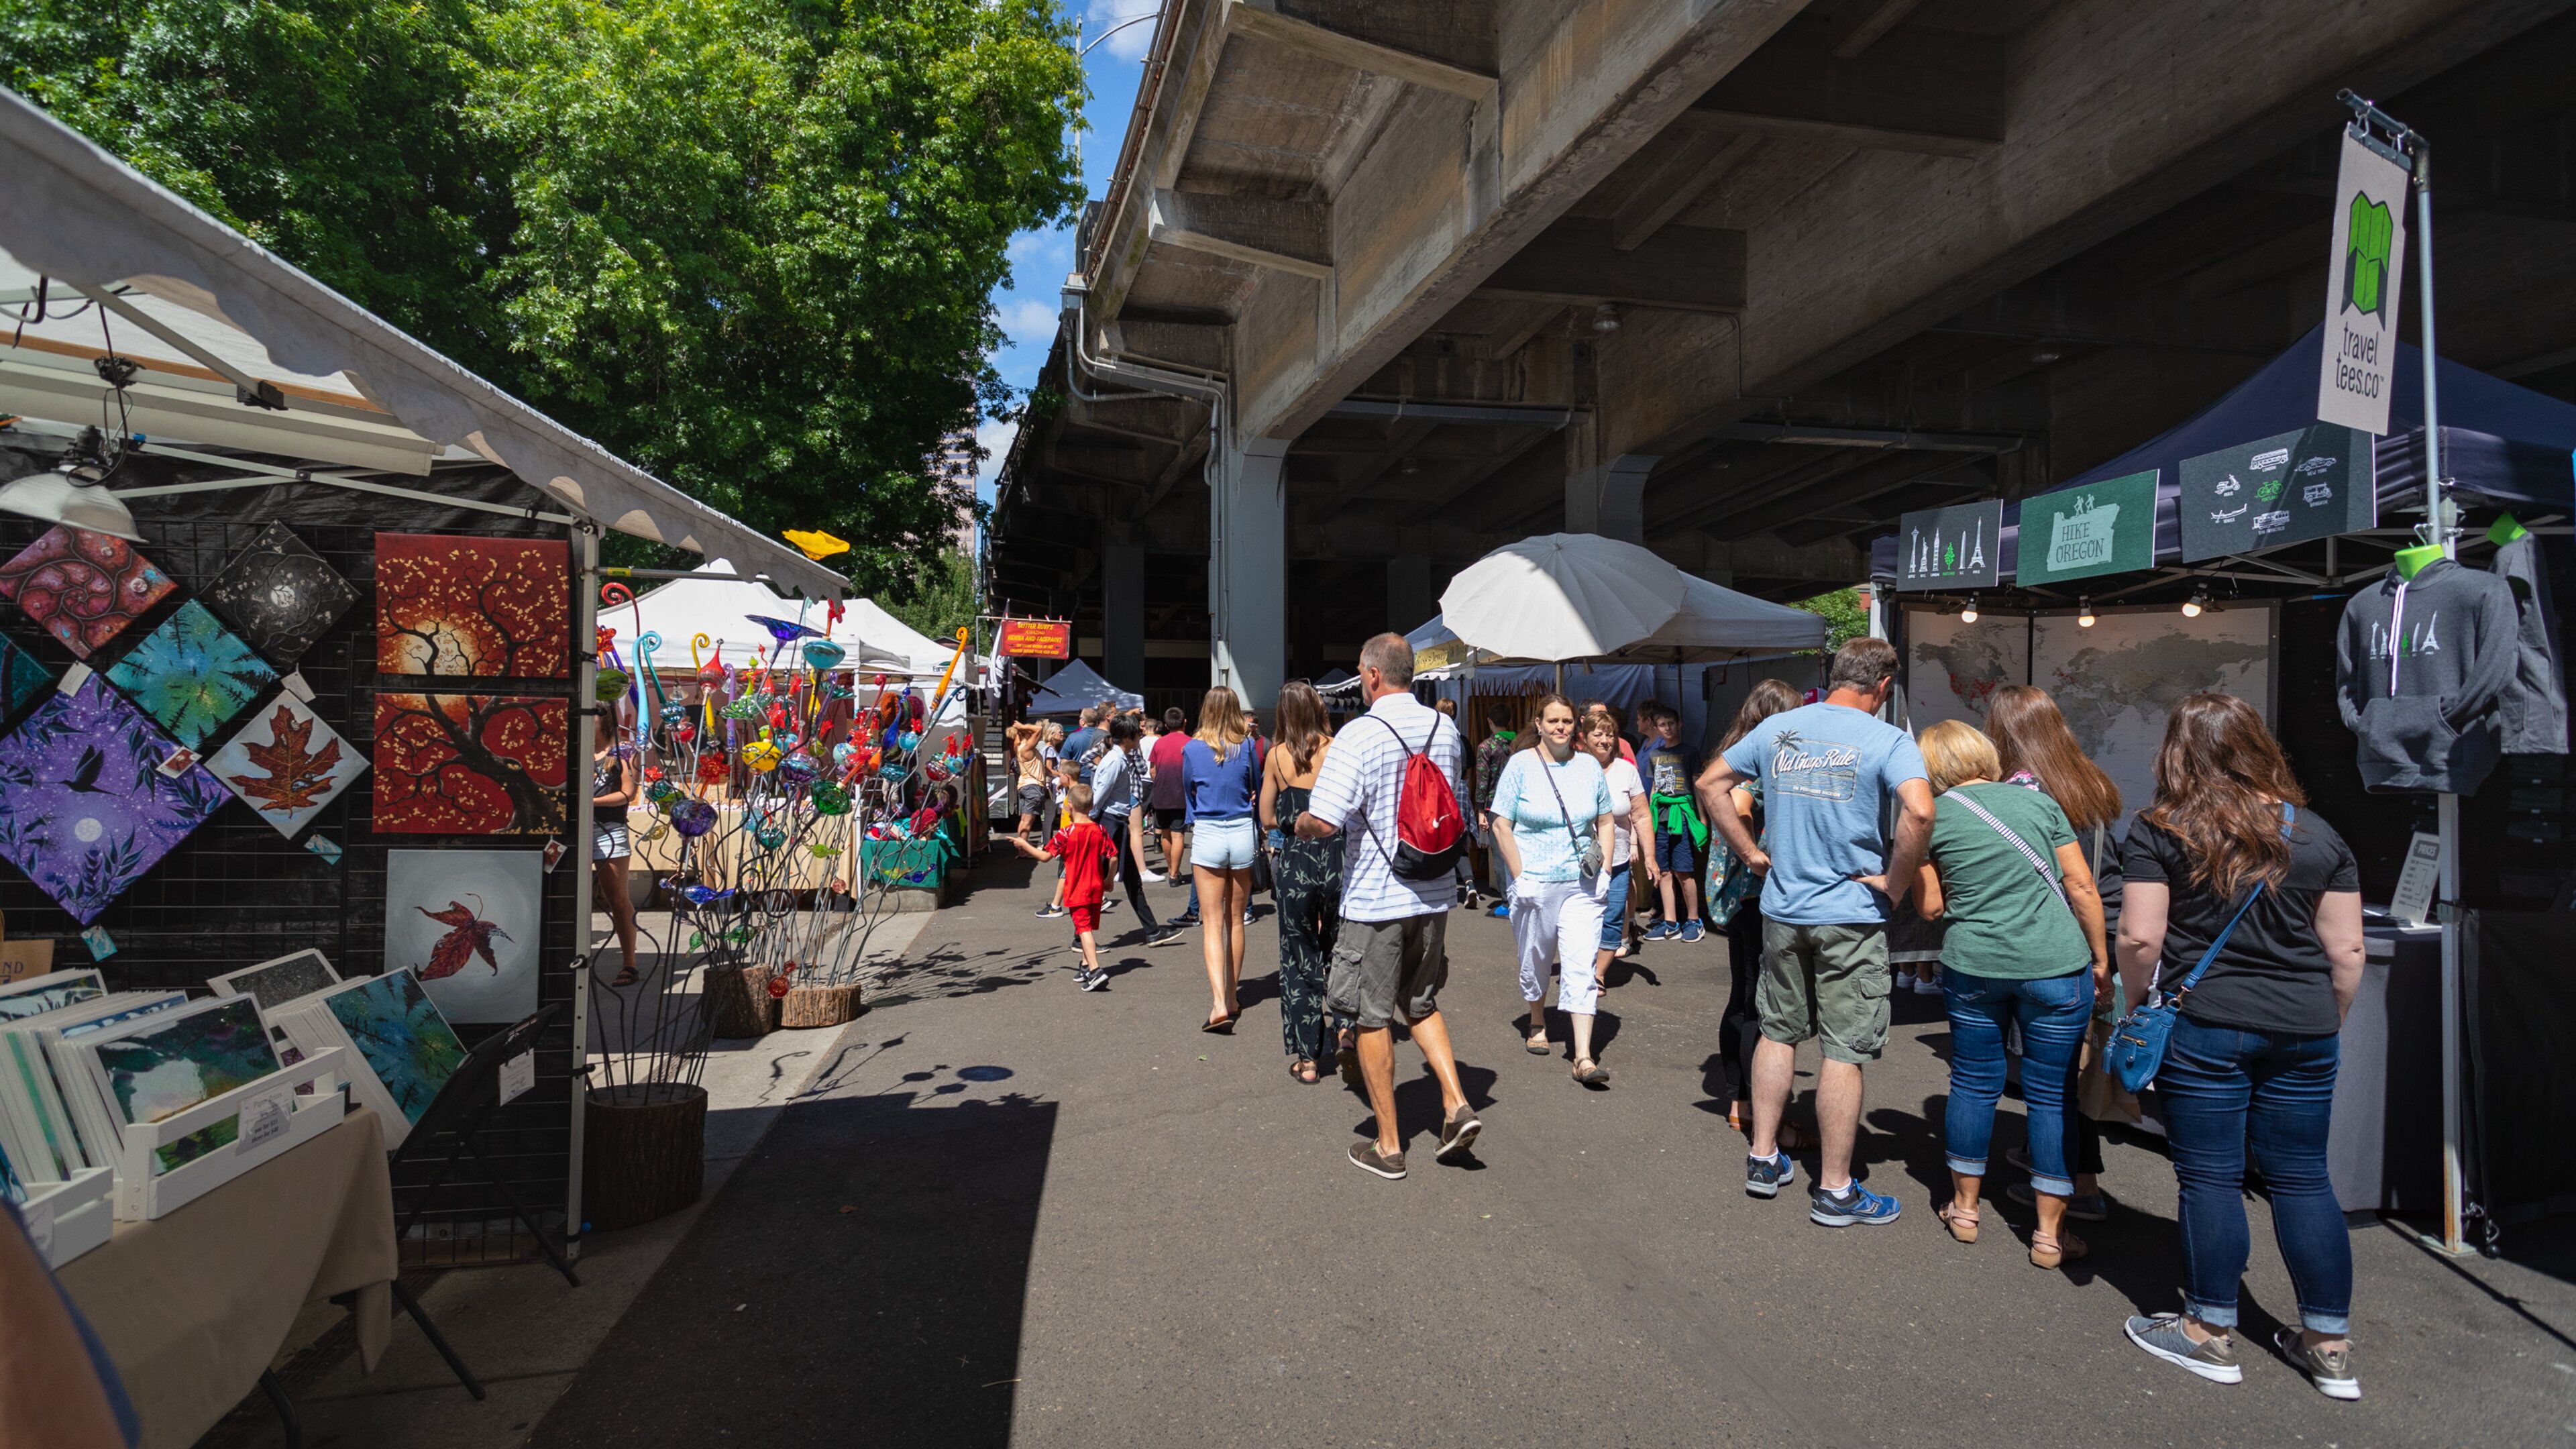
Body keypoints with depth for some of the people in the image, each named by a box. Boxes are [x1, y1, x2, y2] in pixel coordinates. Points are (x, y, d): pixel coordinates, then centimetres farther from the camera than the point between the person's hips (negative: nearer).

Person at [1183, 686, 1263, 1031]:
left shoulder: (1192, 749, -2)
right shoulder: (1247, 747, -1)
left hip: (1206, 834, -2)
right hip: (1243, 834, 2)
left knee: (1213, 923, -2)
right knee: (1236, 920, 14)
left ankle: (1219, 1003, -16)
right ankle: (1232, 998, 24)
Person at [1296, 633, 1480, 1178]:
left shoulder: (1360, 735, -17)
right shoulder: (1446, 729, 3)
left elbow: (1323, 822, -23)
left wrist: (1300, 825, -2)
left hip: (1374, 900, -6)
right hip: (1433, 894, 6)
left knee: (1371, 1019, 8)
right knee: (1420, 1004, 24)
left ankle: (1388, 1145, 17)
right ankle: (1456, 1105, 12)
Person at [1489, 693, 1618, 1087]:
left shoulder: (1589, 766, 5)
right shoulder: (1521, 765, -3)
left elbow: (1604, 821, 14)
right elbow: (1502, 825, -4)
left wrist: (1605, 869, 3)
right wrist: (1520, 876, -10)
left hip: (1582, 884, 1)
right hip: (1534, 883, -1)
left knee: (1581, 968, -6)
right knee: (1534, 961, 14)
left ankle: (1583, 1057, -7)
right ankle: (1537, 1023, 41)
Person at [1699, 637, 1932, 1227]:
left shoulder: (1776, 729, 5)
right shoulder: (1888, 741, -11)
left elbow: (1710, 784, 10)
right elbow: (1918, 810, -28)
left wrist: (1752, 853, 11)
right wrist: (1896, 884, -14)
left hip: (1781, 910, 5)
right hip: (1852, 917, -4)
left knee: (1778, 1033, 18)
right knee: (1843, 1051, 4)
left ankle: (1764, 1161, 27)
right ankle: (1834, 1190, 15)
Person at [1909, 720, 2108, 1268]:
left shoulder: (1934, 816, 0)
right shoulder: (2038, 801, 3)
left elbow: (1929, 907, 1)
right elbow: (2082, 887, 1)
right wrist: (2100, 957, 9)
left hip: (1973, 967, 0)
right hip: (2055, 966, 0)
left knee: (1974, 1084, 13)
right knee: (2052, 1094, 7)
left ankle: (1964, 1208, 26)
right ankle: (2050, 1233, 14)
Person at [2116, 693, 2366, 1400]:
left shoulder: (2159, 832, -7)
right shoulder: (2318, 834, 5)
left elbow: (2139, 938, -11)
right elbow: (2345, 952, 6)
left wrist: (2135, 1006, 4)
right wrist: (2329, 1024, 19)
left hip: (2202, 1027, -4)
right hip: (2302, 1030, 4)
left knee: (2210, 1177, 5)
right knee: (2303, 1179, 13)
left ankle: (2211, 1332, 17)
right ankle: (2330, 1345, 22)